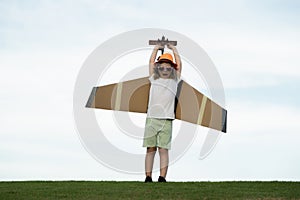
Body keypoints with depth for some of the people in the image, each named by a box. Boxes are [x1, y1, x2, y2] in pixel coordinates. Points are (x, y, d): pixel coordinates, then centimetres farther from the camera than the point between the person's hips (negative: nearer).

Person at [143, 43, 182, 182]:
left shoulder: (174, 81, 15)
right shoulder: (154, 80, 16)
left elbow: (179, 64, 18)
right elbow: (151, 62, 21)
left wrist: (173, 49, 27)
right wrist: (156, 48, 29)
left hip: (166, 120, -1)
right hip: (152, 119, 1)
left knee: (163, 150, -5)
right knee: (150, 149, -1)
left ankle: (162, 178, -9)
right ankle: (148, 177, -2)